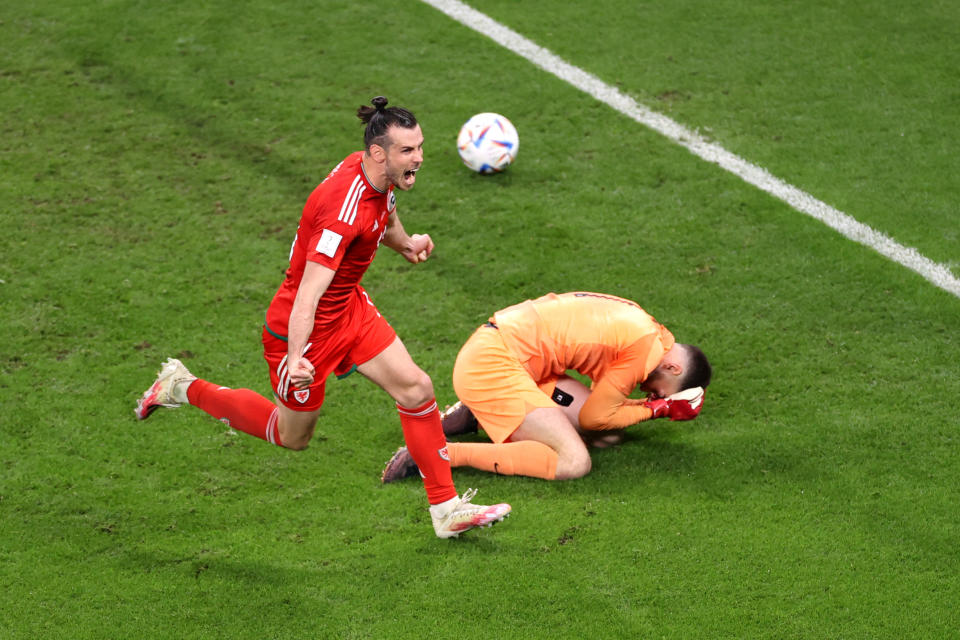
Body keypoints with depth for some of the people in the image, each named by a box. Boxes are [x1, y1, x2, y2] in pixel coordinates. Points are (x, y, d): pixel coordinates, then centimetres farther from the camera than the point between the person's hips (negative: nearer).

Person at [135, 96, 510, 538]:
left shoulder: (380, 178, -6)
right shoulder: (343, 209, -35)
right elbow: (308, 293, -40)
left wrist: (404, 244, 10)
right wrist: (296, 358, -50)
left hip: (351, 308, 8)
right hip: (303, 330, -8)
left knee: (416, 388, -4)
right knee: (292, 436, 12)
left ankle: (446, 509, 5)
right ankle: (185, 389, 28)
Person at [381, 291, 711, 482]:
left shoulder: (636, 322, 15)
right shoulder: (649, 344, -12)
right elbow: (595, 415, -5)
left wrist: (654, 403, 8)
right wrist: (659, 409, 3)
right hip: (492, 365, -10)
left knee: (608, 435, 6)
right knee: (574, 462, -19)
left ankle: (480, 416, 9)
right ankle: (443, 453, -18)